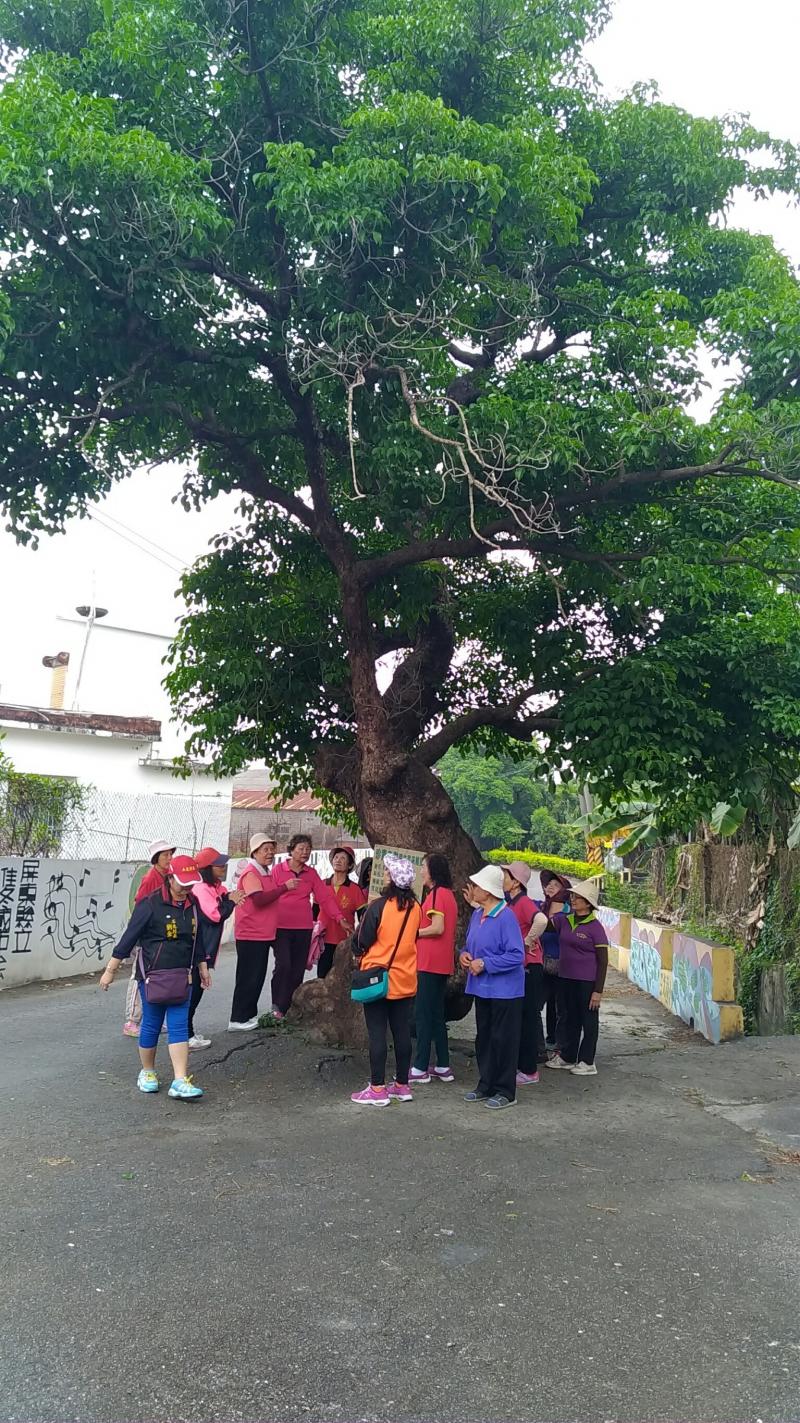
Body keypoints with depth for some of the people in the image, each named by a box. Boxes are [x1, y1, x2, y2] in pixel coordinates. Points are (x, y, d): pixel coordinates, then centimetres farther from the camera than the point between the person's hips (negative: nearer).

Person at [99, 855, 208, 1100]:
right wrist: (110, 970, -7)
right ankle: (147, 1073, 27)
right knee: (151, 1025, 7)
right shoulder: (150, 905, -14)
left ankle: (180, 1082, -3)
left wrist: (203, 967, 22)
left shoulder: (192, 905, 4)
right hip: (152, 975, -5)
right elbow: (129, 938, -10)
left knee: (179, 1026, -1)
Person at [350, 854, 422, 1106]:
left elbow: (363, 941, -11)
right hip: (405, 980, 5)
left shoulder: (379, 906, -18)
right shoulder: (415, 907, -1)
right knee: (402, 1032, 12)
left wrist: (362, 955, 9)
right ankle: (402, 1085, 20)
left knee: (377, 1033, 2)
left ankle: (377, 1089, 6)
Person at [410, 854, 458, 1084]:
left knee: (423, 1015, -3)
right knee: (437, 1014, 15)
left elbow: (437, 928, -21)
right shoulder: (448, 894, 14)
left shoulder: (436, 894, -14)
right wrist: (418, 928, 12)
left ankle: (420, 1069, 1)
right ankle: (443, 1067, 19)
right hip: (443, 963, 9)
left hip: (429, 962, -9)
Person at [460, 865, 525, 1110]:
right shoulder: (477, 914, 5)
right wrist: (465, 954, -2)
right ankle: (486, 1086, 30)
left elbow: (516, 956, -22)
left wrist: (484, 964, -21)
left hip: (504, 990, -8)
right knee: (483, 1037, 16)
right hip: (482, 988, 8)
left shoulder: (506, 917, -19)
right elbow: (471, 943, 20)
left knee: (503, 1040, 2)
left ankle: (505, 1092, 15)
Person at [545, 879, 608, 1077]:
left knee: (588, 1020, 6)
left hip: (587, 981, -6)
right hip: (566, 978, 6)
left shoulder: (595, 927, -11)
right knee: (569, 1018, 17)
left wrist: (598, 990, -13)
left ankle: (587, 1062, 16)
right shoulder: (564, 920, 6)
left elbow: (603, 961, -10)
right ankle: (567, 1057, 29)